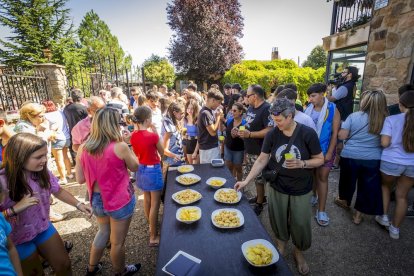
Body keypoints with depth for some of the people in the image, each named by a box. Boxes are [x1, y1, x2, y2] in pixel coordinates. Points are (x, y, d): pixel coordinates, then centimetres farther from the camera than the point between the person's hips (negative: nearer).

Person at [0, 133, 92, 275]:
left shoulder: (42, 172, -16)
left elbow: (58, 191, 0)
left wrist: (78, 204, -9)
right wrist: (15, 209, -36)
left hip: (43, 227, 4)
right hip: (18, 239, -4)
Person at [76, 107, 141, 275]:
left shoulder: (83, 148, -8)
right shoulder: (120, 147, -23)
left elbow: (80, 179, -1)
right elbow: (135, 167, -6)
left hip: (97, 200, 6)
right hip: (120, 201, -5)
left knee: (103, 231, 32)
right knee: (117, 241, 17)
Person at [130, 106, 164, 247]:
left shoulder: (133, 135, -4)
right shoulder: (153, 136, -23)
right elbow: (162, 153, -7)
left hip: (141, 169, 7)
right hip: (153, 170, -7)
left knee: (147, 200, 24)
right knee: (155, 204, 6)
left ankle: (151, 226, 44)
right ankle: (153, 237, 18)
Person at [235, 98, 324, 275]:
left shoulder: (308, 133, -16)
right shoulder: (272, 134, -11)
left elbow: (320, 160, -7)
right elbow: (262, 160, -7)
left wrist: (301, 163, -26)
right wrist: (246, 181, -12)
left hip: (301, 189, -1)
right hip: (277, 187, 2)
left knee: (300, 224, 11)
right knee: (278, 220, 16)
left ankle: (299, 253, 40)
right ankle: (280, 246, 45)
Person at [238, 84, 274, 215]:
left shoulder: (267, 109, -18)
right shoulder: (251, 108, 10)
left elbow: (270, 130, -26)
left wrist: (249, 134, -27)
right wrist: (241, 132, 3)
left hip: (259, 152, -8)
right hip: (249, 150, 8)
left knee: (259, 178, 4)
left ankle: (259, 204, 21)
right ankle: (260, 197, 38)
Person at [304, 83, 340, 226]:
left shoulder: (332, 109, -10)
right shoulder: (308, 109, -2)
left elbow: (335, 133, -9)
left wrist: (329, 152, -12)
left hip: (325, 149, -3)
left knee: (322, 177, 4)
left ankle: (321, 210, 13)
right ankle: (313, 196, 40)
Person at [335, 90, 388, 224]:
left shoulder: (354, 116, -12)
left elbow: (342, 136, -12)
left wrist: (342, 125, 6)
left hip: (350, 156, -1)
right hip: (373, 159, 1)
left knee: (348, 181, 22)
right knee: (368, 187, 16)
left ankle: (344, 201, 45)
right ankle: (358, 214, 27)